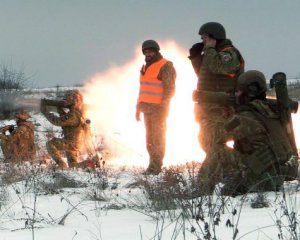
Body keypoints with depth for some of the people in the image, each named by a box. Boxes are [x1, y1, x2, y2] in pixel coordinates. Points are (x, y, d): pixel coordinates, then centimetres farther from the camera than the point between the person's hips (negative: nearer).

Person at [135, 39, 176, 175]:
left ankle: (156, 166, -9)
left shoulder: (165, 67, -8)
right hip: (147, 108, 9)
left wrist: (163, 106, -20)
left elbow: (169, 89, -13)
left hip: (158, 108, -9)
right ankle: (153, 165, 15)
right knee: (149, 138, 10)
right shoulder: (146, 68, 20)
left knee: (158, 137, -9)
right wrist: (138, 107, 22)